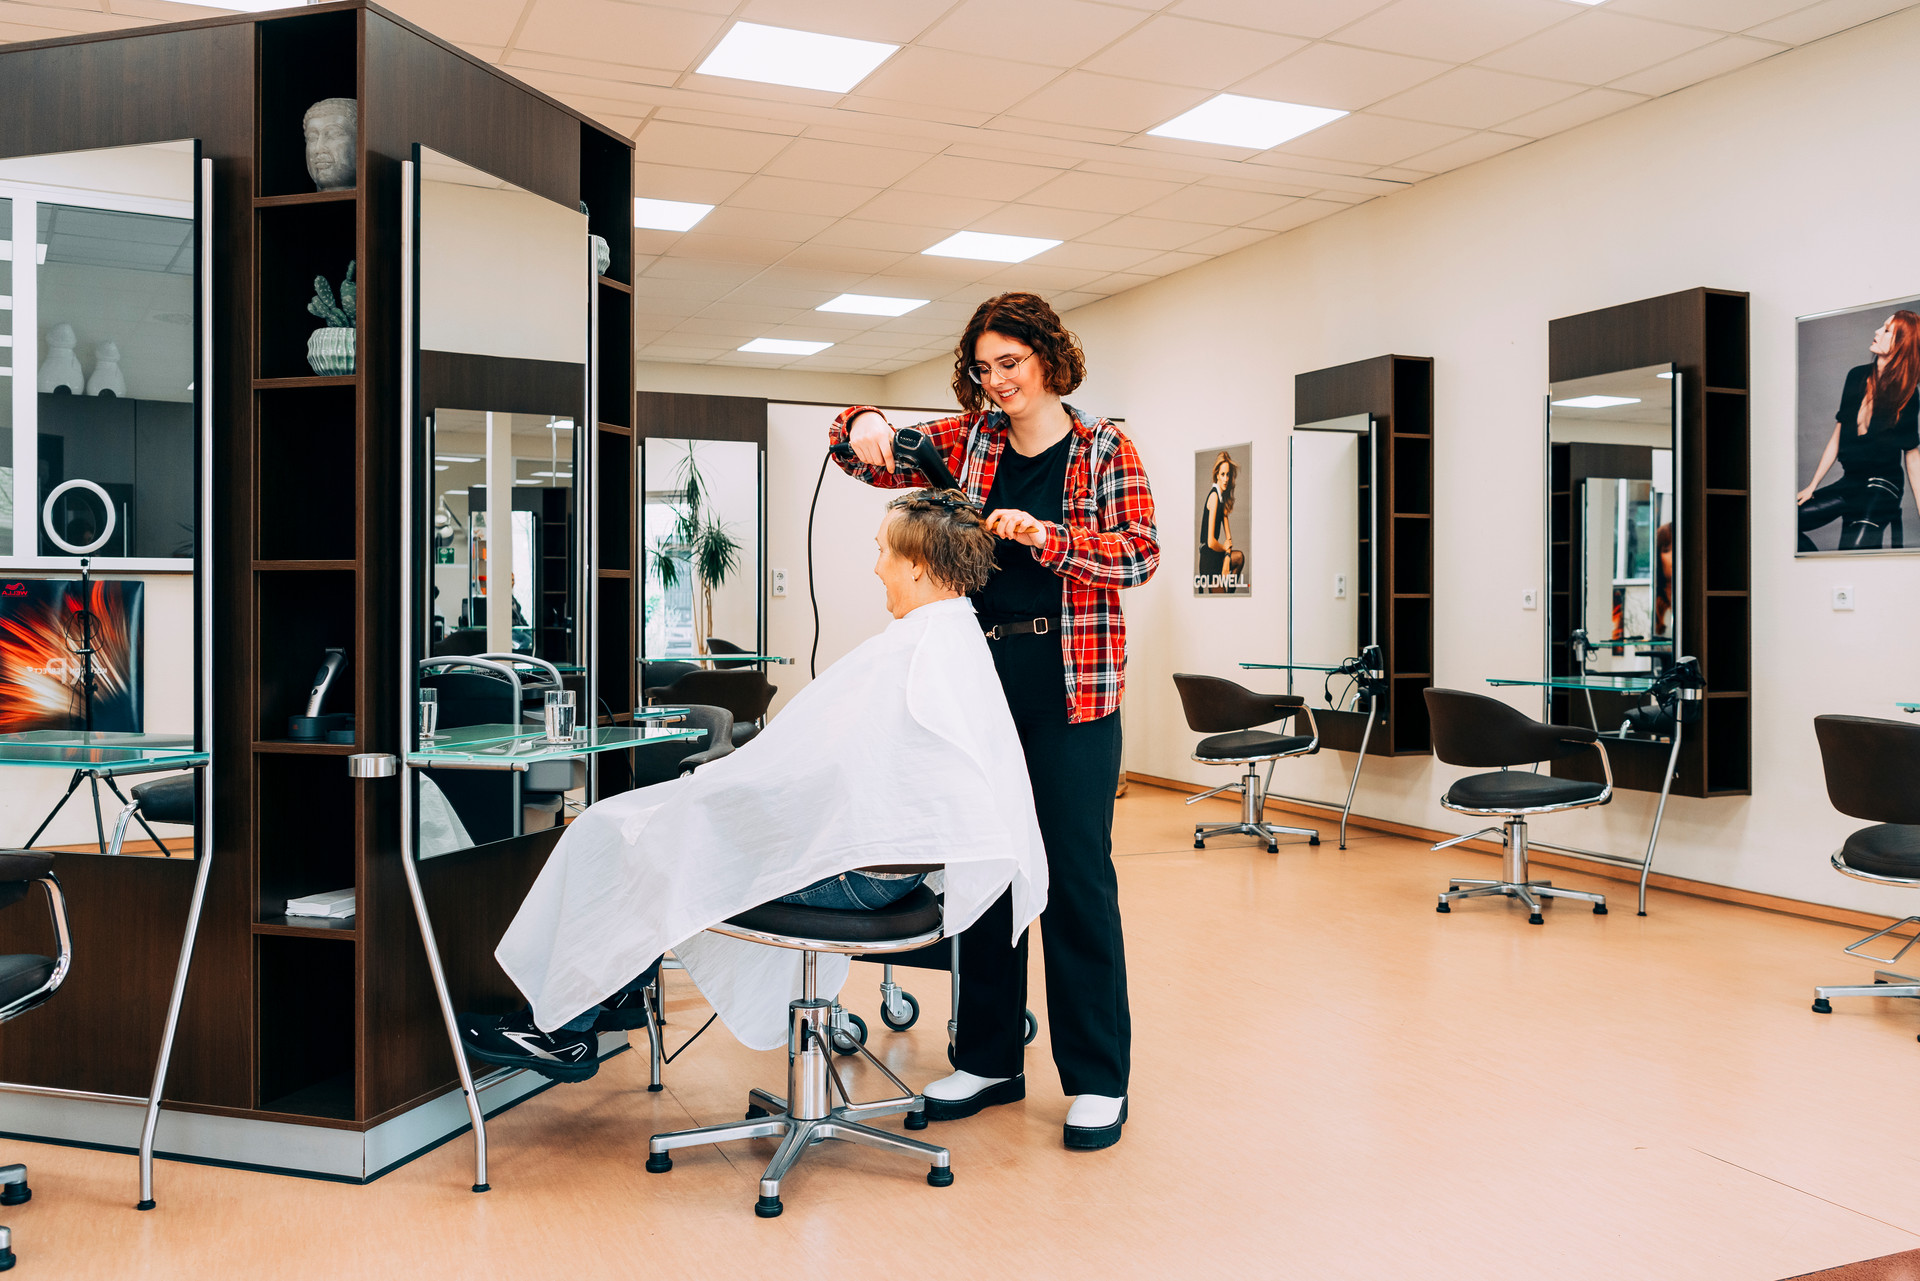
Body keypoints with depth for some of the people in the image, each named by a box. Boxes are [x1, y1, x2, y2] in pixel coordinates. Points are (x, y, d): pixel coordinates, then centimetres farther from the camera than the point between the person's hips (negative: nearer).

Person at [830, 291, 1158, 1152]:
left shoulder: (1104, 449, 1)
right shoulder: (972, 439, 11)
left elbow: (1139, 554, -10)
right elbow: (865, 459, 13)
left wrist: (1046, 537, -23)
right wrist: (864, 425, -9)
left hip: (1070, 685, -4)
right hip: (979, 676, 5)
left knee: (1076, 875, -2)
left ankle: (1098, 1079, 10)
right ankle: (989, 1060, 25)